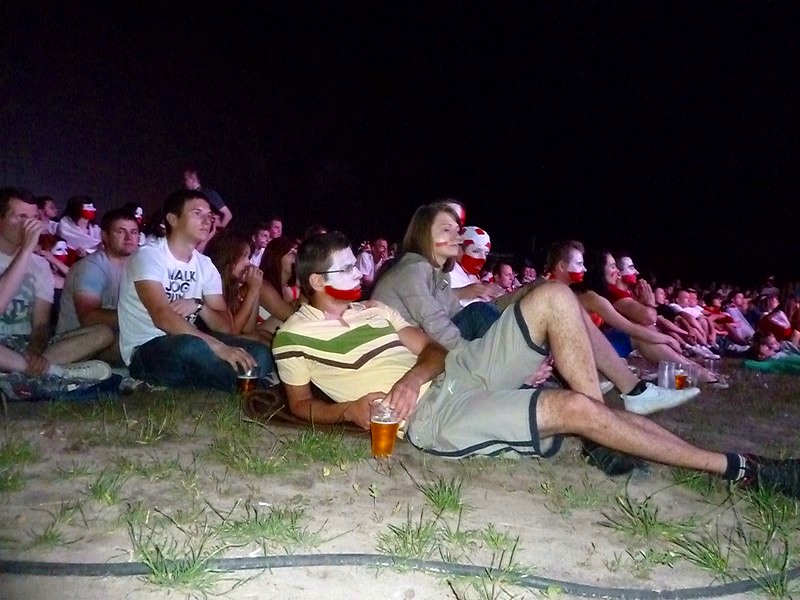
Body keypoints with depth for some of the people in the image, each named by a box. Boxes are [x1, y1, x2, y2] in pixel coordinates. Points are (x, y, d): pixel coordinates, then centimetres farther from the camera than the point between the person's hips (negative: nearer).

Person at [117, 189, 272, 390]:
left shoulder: (205, 264, 8)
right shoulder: (148, 255, -12)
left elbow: (225, 326, 4)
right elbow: (162, 317, -28)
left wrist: (199, 305, -17)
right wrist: (218, 347, -36)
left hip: (190, 344, 6)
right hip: (146, 352, -5)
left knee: (260, 355, -16)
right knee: (193, 347, -38)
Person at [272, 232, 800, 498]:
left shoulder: (373, 309, 19)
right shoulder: (295, 335, 3)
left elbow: (434, 350, 13)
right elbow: (300, 406, 6)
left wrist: (413, 376, -10)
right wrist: (349, 409, -13)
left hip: (457, 376, 7)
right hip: (430, 415, -7)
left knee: (554, 297, -11)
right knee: (574, 409, -24)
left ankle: (604, 422, -6)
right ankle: (739, 469, -9)